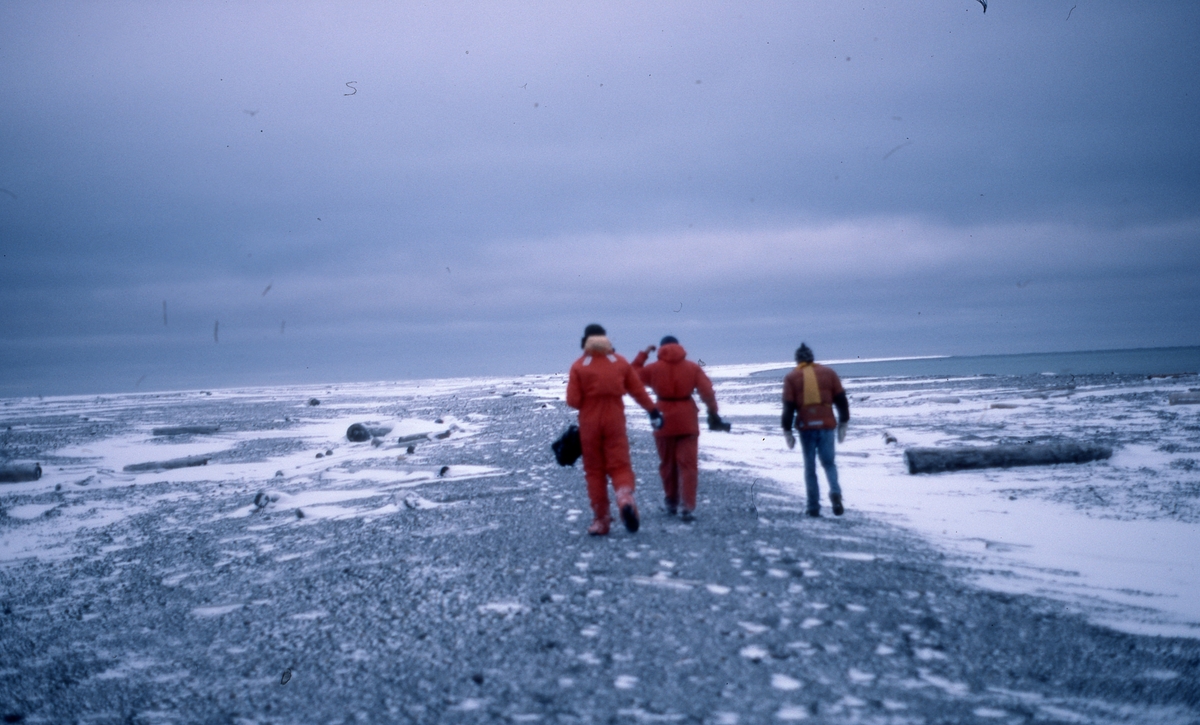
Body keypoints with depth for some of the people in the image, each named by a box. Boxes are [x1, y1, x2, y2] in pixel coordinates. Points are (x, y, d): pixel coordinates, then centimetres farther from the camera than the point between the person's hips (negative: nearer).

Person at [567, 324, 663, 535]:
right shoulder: (620, 362, 3)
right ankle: (625, 498, -27)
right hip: (615, 421, 1)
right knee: (619, 464, 4)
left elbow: (573, 401, -9)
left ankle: (600, 519, 8)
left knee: (594, 470, 8)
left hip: (589, 423, -1)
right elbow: (638, 390, 6)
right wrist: (653, 411, 15)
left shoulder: (579, 366, -5)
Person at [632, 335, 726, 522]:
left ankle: (671, 502, 27)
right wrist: (713, 413, 2)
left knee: (667, 464, 16)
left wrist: (643, 354, 17)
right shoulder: (693, 367, 1)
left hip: (664, 420, 1)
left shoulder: (654, 368, -1)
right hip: (686, 421, 0)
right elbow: (707, 391, -4)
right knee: (688, 464, 0)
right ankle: (688, 507, -8)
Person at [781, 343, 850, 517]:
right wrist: (843, 424, 16)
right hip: (827, 425, 1)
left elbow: (788, 407, 0)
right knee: (829, 462, 13)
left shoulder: (792, 377, 5)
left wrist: (787, 431, 4)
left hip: (806, 427, -1)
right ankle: (835, 493, -12)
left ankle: (814, 507, 7)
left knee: (810, 466, 9)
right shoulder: (828, 373, 9)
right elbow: (841, 400, 8)